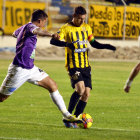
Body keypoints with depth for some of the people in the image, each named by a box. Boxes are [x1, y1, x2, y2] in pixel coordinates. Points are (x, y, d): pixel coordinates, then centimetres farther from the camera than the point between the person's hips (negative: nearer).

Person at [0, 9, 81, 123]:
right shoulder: (30, 26, -15)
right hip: (19, 70, -10)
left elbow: (14, 34, 37)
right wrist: (51, 35, -61)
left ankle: (66, 115, 5)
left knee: (52, 86, 3)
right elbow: (36, 31, -42)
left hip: (30, 69, 10)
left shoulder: (24, 28, 12)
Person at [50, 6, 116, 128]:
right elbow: (53, 41, -19)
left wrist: (106, 46, 2)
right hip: (73, 66, -6)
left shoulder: (86, 28, 11)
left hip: (86, 65, 6)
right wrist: (66, 44, -36)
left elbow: (94, 43, 19)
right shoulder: (66, 28, -7)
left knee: (86, 93, 0)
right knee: (80, 88, -24)